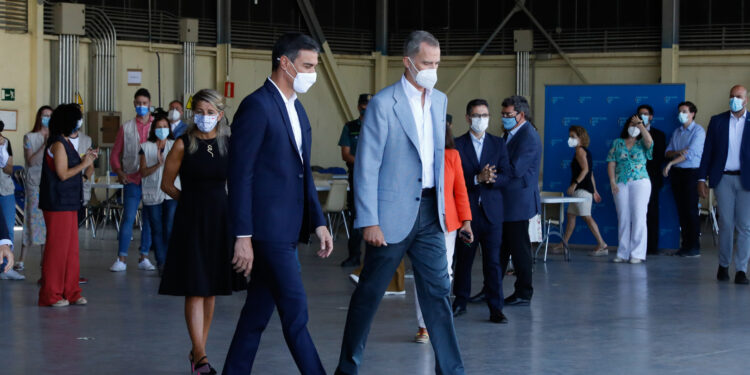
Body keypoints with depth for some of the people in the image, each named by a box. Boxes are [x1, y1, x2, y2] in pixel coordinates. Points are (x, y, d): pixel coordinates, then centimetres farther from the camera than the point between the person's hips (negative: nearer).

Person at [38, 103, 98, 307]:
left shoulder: (65, 143, 15)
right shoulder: (58, 144, -14)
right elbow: (63, 174, -19)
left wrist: (86, 159, 12)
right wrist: (84, 164, -11)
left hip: (68, 202, 10)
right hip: (58, 204, -10)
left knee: (71, 249, 12)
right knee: (57, 248, -4)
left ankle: (70, 292, 18)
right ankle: (50, 295, 3)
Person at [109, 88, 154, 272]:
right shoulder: (126, 128, 9)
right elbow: (115, 154, 11)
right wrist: (119, 171, -3)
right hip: (132, 180, -1)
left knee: (149, 219, 5)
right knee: (128, 218, -6)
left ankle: (144, 257, 13)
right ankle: (121, 259, -3)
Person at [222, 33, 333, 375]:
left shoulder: (297, 110, 16)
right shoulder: (256, 106, -12)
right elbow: (240, 175, -15)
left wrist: (318, 222, 14)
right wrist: (242, 237, -17)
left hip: (287, 231, 9)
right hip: (268, 229, -9)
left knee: (258, 313, 12)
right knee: (295, 314, -6)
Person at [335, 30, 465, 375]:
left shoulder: (439, 100, 10)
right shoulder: (383, 103, -11)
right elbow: (366, 165, -13)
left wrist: (441, 204, 15)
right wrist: (369, 221, -16)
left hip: (429, 211, 6)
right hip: (393, 213, -5)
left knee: (438, 292, 3)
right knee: (369, 293, 6)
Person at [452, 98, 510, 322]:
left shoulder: (498, 145, 9)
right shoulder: (457, 145, 2)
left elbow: (505, 177, 2)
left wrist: (490, 179, -18)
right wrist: (477, 179, -20)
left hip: (491, 211, 1)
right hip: (466, 210, -1)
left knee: (493, 261, -1)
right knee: (463, 259, 9)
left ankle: (496, 308, 2)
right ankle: (460, 302, 22)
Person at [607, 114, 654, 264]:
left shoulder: (642, 144, 9)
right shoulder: (617, 143, 14)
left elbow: (649, 141, -16)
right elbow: (611, 163, 8)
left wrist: (640, 124, -11)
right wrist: (612, 181, -3)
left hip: (640, 182, -2)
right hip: (620, 184, 2)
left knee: (639, 217, -8)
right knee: (623, 218, 3)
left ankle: (637, 254, -7)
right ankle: (623, 253, 9)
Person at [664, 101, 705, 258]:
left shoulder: (698, 131, -5)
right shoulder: (676, 132, 15)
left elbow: (691, 153, -15)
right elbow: (668, 152, 11)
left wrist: (671, 163, -14)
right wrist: (678, 152, -12)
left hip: (691, 173, -6)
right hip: (677, 173, 6)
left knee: (691, 209, -8)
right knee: (681, 209, 6)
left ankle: (694, 247, -5)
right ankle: (686, 244, 10)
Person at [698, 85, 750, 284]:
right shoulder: (717, 121, 8)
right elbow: (708, 151, 8)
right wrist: (702, 179, 2)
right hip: (723, 178, 1)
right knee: (725, 224, 2)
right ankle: (723, 265, 15)